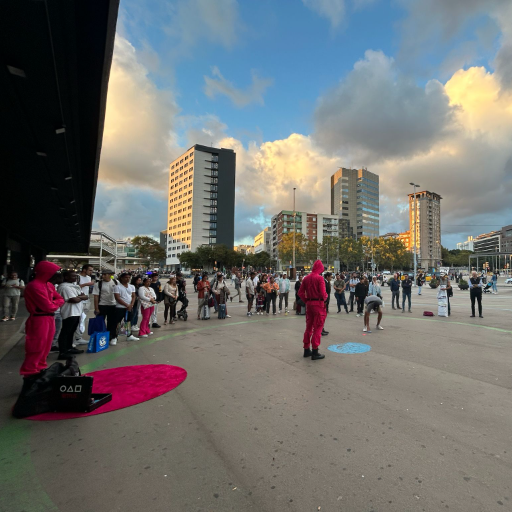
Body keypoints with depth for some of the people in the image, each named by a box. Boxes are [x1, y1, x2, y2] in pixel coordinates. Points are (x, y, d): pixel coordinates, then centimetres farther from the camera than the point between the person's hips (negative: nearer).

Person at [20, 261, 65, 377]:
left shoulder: (49, 285, 10)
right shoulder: (34, 286, -19)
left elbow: (60, 299, 13)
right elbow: (48, 306, -22)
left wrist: (53, 303, -7)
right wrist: (55, 304, -2)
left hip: (49, 319, 9)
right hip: (39, 320, -9)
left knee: (45, 347, 16)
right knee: (37, 348, -2)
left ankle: (40, 369, 27)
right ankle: (30, 373, 9)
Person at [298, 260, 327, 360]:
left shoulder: (306, 278, 6)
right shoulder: (320, 278, -13)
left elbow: (300, 293, 6)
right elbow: (323, 293, -19)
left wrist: (306, 301, 11)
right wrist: (325, 297, 3)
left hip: (309, 303, 6)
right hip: (318, 304, -6)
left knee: (308, 327, 15)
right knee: (317, 328, 2)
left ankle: (306, 350, 24)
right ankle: (315, 352, 6)